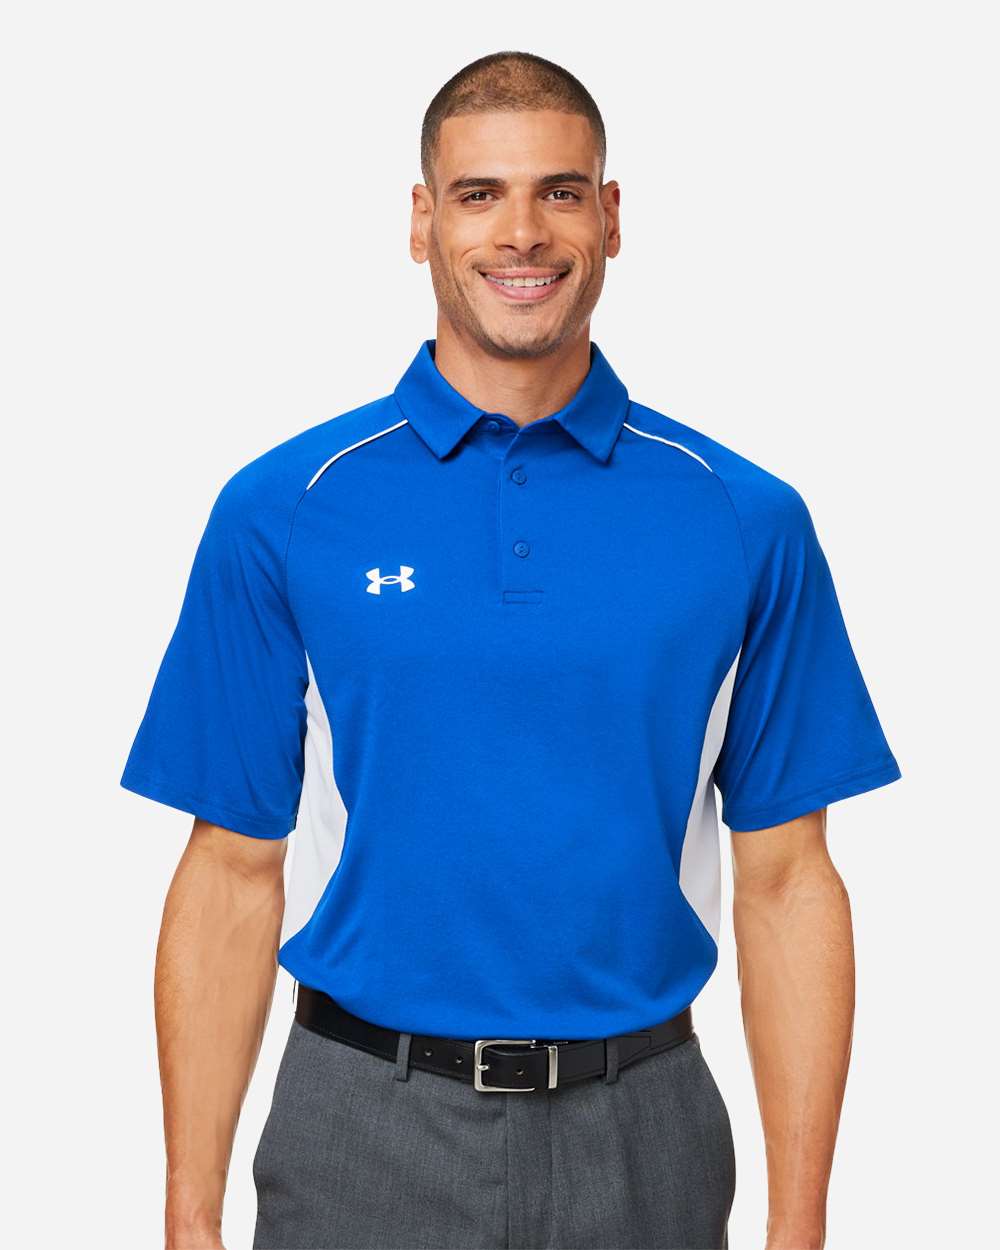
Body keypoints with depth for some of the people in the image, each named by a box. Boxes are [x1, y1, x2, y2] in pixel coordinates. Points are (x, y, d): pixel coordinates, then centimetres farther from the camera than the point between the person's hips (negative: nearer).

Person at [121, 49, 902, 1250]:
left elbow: (785, 882, 0)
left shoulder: (746, 520, -2)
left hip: (641, 1145, 1)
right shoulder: (281, 511, -3)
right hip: (365, 1138, -1)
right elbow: (233, 876, -2)